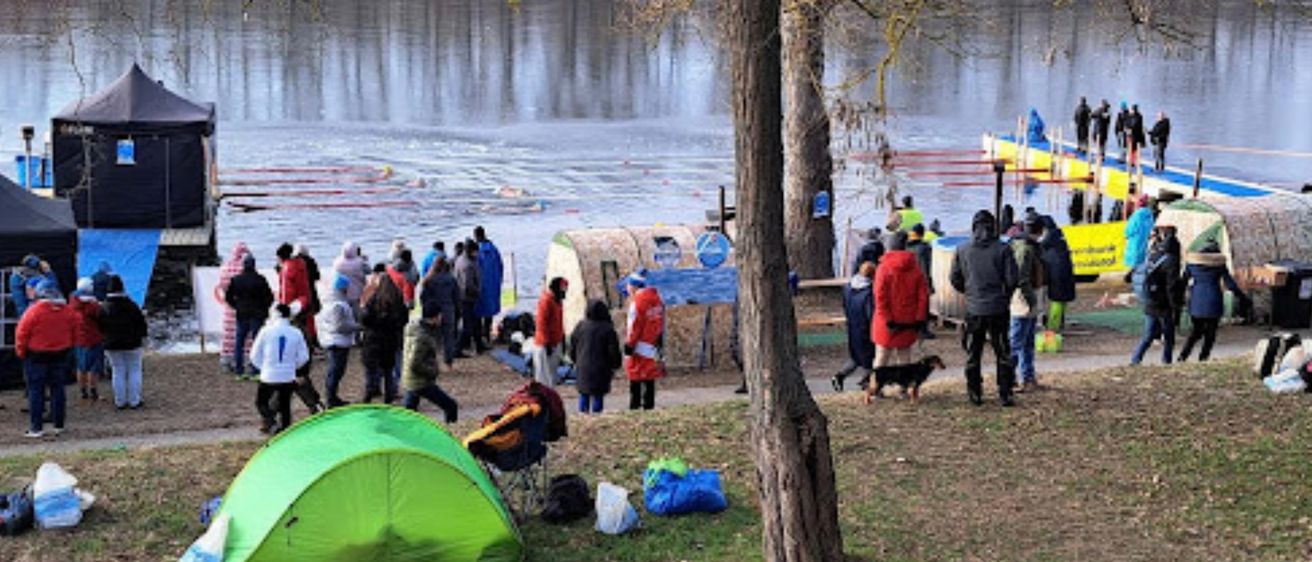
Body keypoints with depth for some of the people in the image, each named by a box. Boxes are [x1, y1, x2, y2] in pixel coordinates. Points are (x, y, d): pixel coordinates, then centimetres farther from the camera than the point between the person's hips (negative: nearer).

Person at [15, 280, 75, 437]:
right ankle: (58, 425, 14)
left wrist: (21, 353, 4)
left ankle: (36, 427, 0)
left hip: (36, 355, -4)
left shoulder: (33, 311, -15)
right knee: (57, 389, 12)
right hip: (60, 355, 4)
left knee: (36, 391, 2)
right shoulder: (68, 311, -1)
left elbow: (22, 335, -10)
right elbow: (74, 335, 9)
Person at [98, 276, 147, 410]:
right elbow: (141, 324, -5)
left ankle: (120, 401, 11)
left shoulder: (103, 308, -4)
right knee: (134, 371, 7)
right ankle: (134, 401, 7)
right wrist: (142, 338, 7)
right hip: (132, 344, -2)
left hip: (112, 345, 2)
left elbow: (100, 327, 5)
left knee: (118, 372, 10)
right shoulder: (131, 306, -12)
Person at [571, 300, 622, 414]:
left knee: (583, 396, 13)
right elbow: (614, 352, -7)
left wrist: (576, 362, 26)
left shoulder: (580, 327, 1)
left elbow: (572, 348, 11)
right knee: (598, 397, 3)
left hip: (583, 368, 3)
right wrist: (615, 365, 8)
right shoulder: (607, 329, -10)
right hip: (601, 370, -3)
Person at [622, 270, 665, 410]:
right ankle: (649, 406, 16)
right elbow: (661, 324, 14)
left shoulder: (637, 302, -16)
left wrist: (628, 346, -8)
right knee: (649, 381, 13)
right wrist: (659, 343, 20)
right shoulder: (657, 299, 8)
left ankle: (634, 407, -1)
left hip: (640, 349, -7)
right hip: (653, 349, 7)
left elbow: (634, 327, -15)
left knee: (635, 381, -1)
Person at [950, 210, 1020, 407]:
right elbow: (1012, 279, -8)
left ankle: (975, 393, 14)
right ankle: (1005, 394, 8)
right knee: (1003, 353, 9)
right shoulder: (1002, 250, -9)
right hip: (998, 309, -1)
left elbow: (955, 279, 3)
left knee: (973, 354, 12)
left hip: (974, 309, 1)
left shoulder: (962, 250, -3)